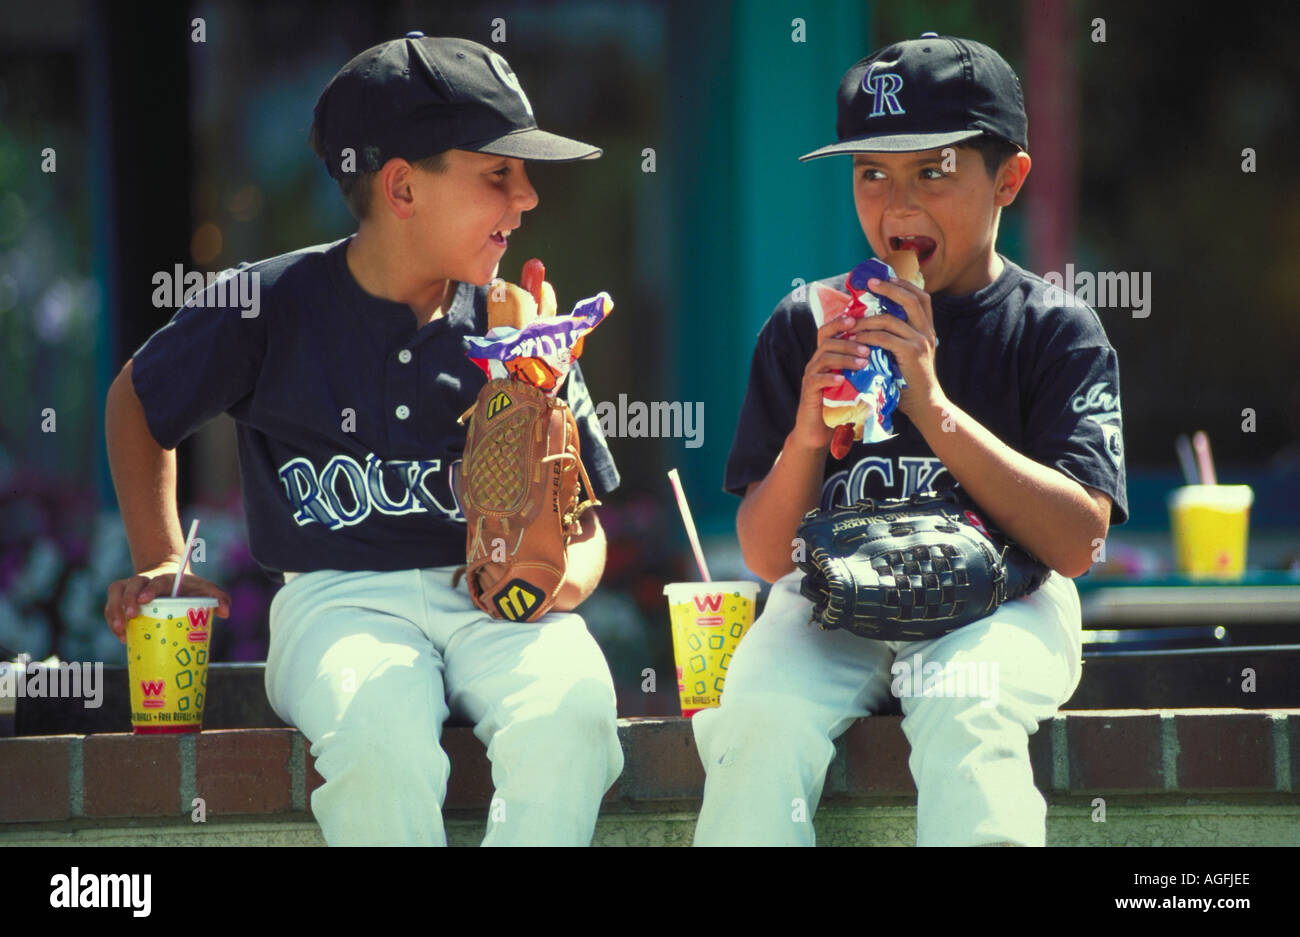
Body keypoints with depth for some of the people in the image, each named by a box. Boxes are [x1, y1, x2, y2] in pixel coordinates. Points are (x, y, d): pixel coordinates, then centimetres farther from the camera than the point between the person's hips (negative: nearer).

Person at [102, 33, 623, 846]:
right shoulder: (269, 306, 2)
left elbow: (584, 522, 15)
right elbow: (138, 399, 21)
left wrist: (565, 578, -9)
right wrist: (159, 564, 13)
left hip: (496, 605, 2)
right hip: (339, 597, -2)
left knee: (571, 717, -34)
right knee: (380, 746, -37)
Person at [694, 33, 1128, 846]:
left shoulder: (1058, 332, 3)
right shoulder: (805, 327, 9)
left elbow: (1077, 543, -11)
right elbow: (767, 557, 6)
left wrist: (934, 405, -18)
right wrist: (805, 436, -15)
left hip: (997, 605, -2)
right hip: (832, 605, 2)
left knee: (965, 719, -35)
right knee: (760, 720, -29)